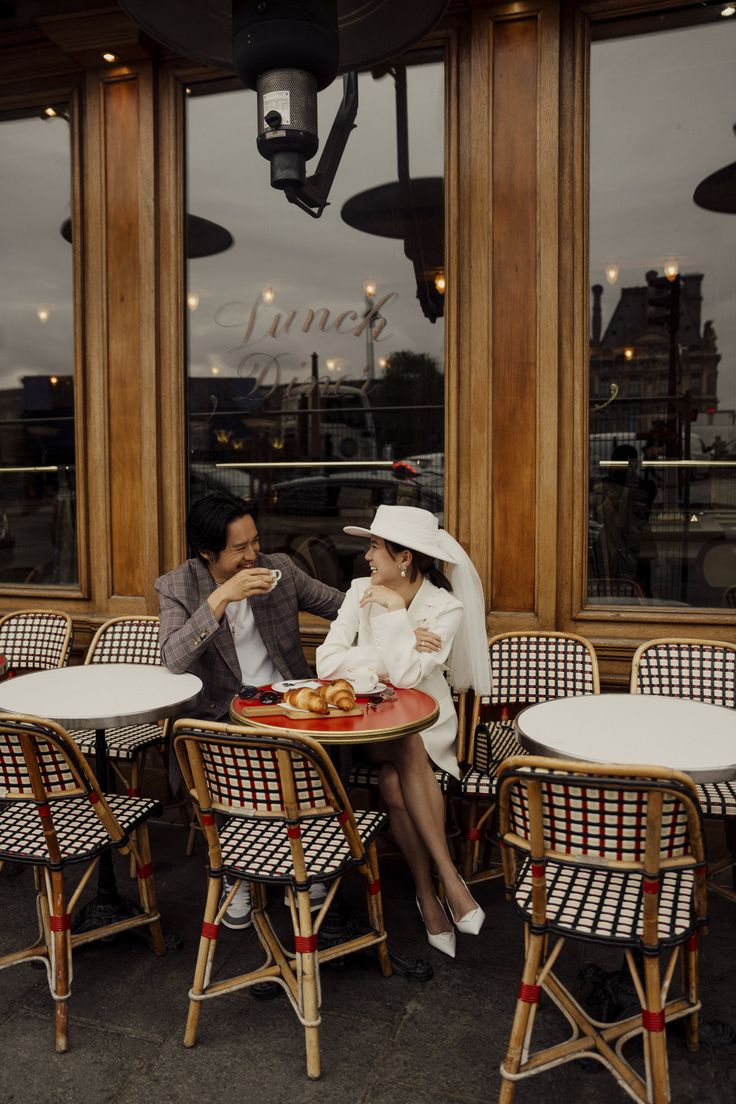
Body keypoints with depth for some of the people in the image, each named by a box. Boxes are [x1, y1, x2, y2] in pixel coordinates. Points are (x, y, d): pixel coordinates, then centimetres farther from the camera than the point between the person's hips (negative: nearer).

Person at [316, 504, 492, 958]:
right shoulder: (362, 591, -2)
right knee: (404, 752, -31)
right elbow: (326, 663, -13)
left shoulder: (446, 607, -11)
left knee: (394, 777, -31)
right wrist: (400, 649, -18)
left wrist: (395, 610, -19)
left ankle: (427, 893, -16)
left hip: (426, 725, -1)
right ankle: (448, 877, -23)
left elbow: (408, 676, -25)